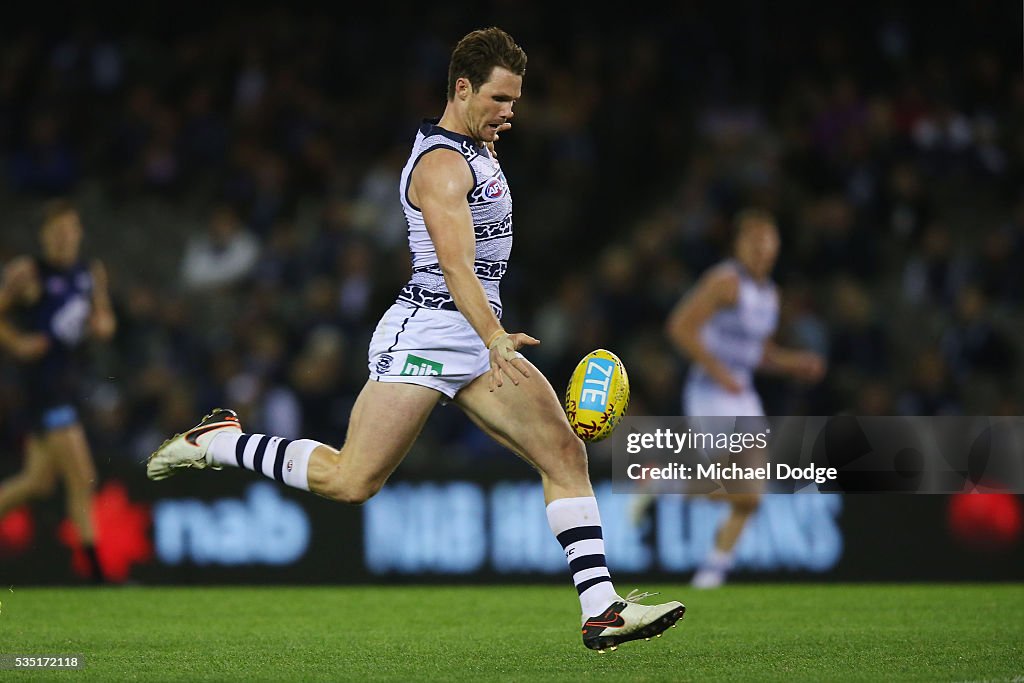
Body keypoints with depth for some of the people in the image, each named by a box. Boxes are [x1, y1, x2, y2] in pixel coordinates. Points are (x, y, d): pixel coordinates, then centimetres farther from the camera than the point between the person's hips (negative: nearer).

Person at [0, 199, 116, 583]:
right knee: (82, 479, -12)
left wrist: (103, 324, -1)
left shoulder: (91, 274, 10)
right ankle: (97, 574, -10)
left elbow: (103, 319, 21)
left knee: (39, 482, 13)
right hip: (42, 385, -8)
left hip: (70, 384, 8)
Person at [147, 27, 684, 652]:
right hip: (426, 334, -9)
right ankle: (216, 442, 11)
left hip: (478, 338, 9)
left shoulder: (477, 149, 17)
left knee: (565, 453, -5)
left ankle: (601, 610, -9)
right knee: (352, 481, -10)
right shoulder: (442, 164, -15)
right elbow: (454, 264, -29)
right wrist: (495, 340, -41)